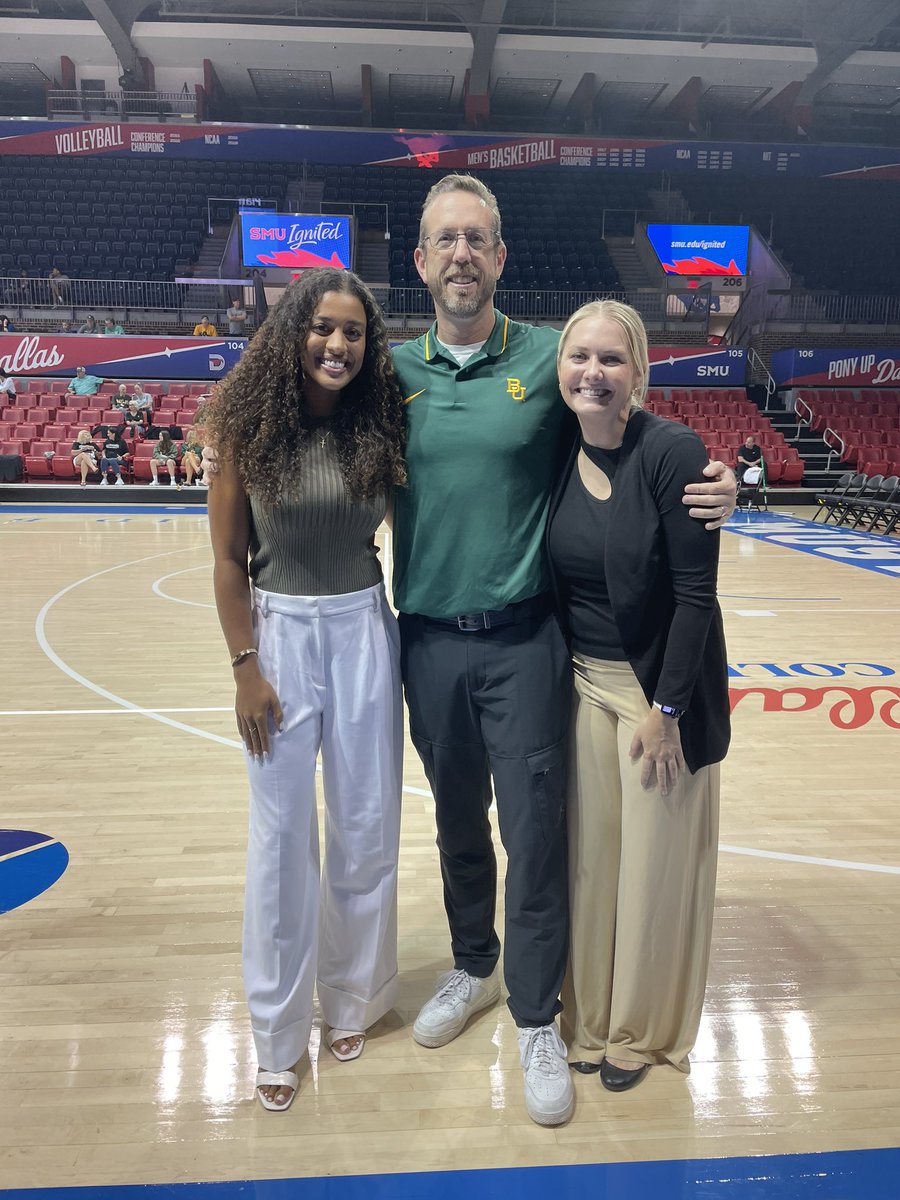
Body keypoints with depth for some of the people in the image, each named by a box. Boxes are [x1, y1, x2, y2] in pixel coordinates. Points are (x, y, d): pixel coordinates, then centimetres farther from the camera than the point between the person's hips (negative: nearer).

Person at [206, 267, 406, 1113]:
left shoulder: (380, 428, -1)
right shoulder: (246, 426, -6)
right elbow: (228, 560, -4)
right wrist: (246, 667, -7)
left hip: (363, 632, 2)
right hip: (280, 632, -2)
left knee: (365, 825, 11)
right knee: (281, 834, 5)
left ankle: (353, 998, 34)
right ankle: (278, 1032, 24)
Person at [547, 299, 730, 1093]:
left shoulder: (673, 452, -17)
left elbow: (696, 595, -16)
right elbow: (554, 581, 7)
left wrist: (666, 710, -15)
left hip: (661, 685, -4)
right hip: (584, 683, 5)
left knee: (655, 865, 9)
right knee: (590, 856, 13)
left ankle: (643, 1031, 32)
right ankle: (590, 1018, 35)